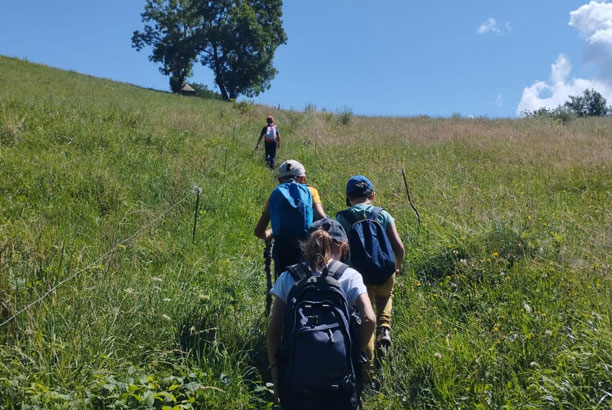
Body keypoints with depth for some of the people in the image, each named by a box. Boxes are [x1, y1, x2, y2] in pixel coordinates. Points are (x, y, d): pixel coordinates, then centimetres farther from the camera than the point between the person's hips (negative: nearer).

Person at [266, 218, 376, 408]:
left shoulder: (288, 277, 2)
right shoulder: (349, 276, -2)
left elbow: (273, 330, -2)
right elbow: (369, 319, -16)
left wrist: (276, 377, 4)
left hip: (297, 372, 1)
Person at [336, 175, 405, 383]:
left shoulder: (343, 218, -5)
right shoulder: (383, 215, -2)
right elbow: (398, 247, -6)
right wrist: (398, 265, 14)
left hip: (359, 277, -1)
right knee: (385, 295, 37)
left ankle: (369, 375, 12)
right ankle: (384, 328, 12)